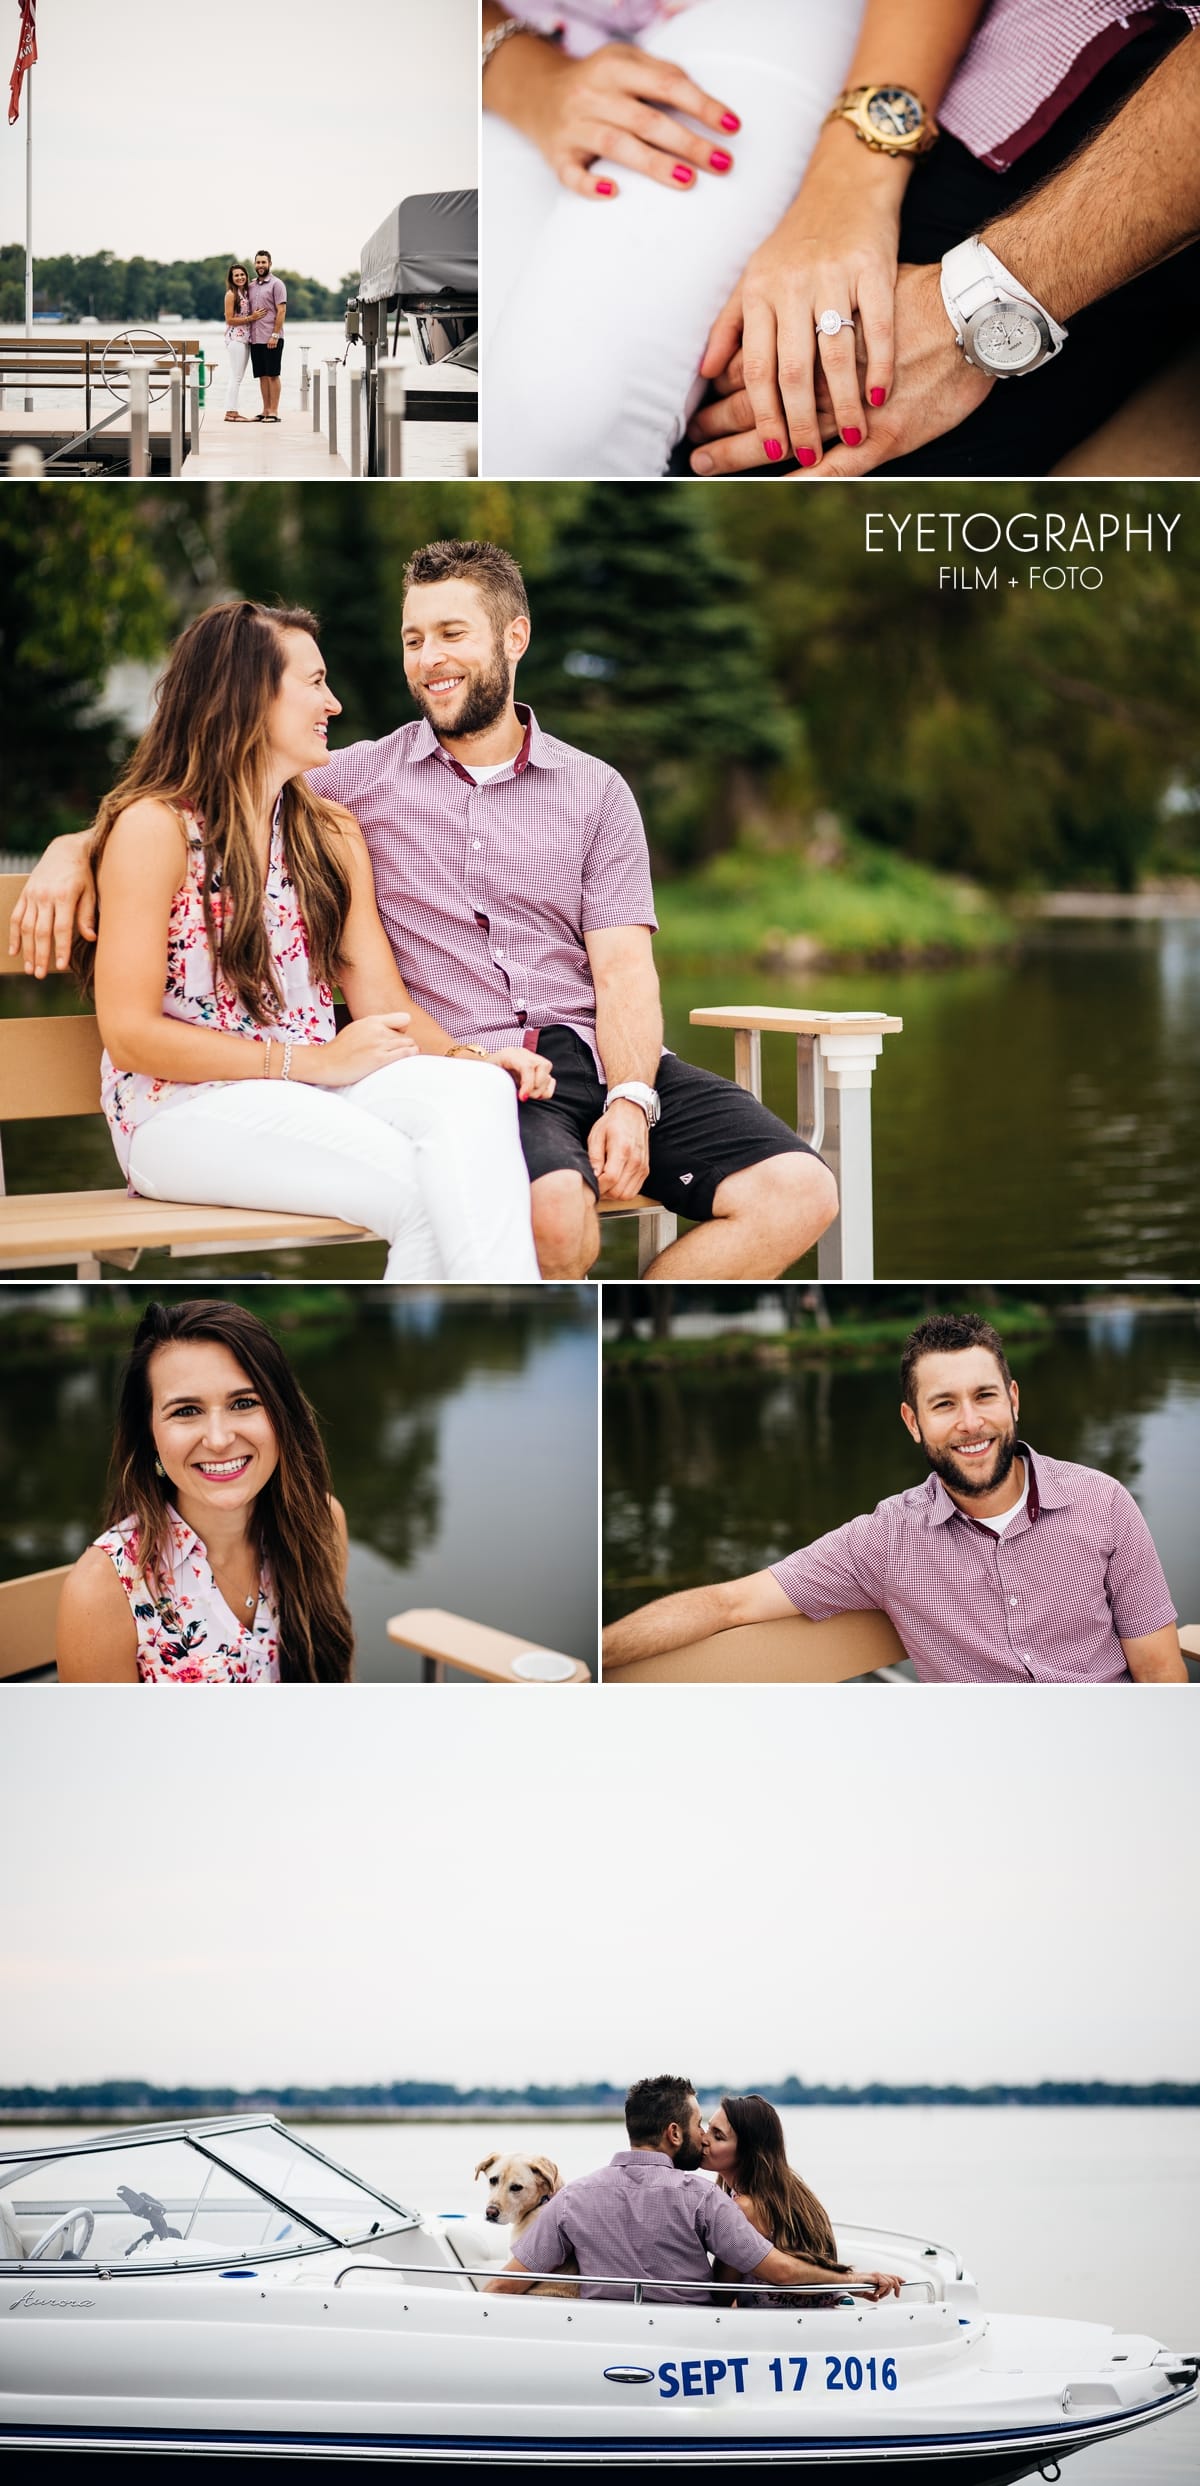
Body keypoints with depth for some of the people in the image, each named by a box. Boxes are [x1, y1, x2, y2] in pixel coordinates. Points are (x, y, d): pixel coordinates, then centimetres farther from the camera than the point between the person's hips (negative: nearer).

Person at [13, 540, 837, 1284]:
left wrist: (630, 1101, -12)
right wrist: (74, 847, -3)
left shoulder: (595, 792, 16)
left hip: (595, 1053, 3)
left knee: (798, 1192, -22)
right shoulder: (360, 780, 14)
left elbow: (624, 970, 6)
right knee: (557, 1208, -38)